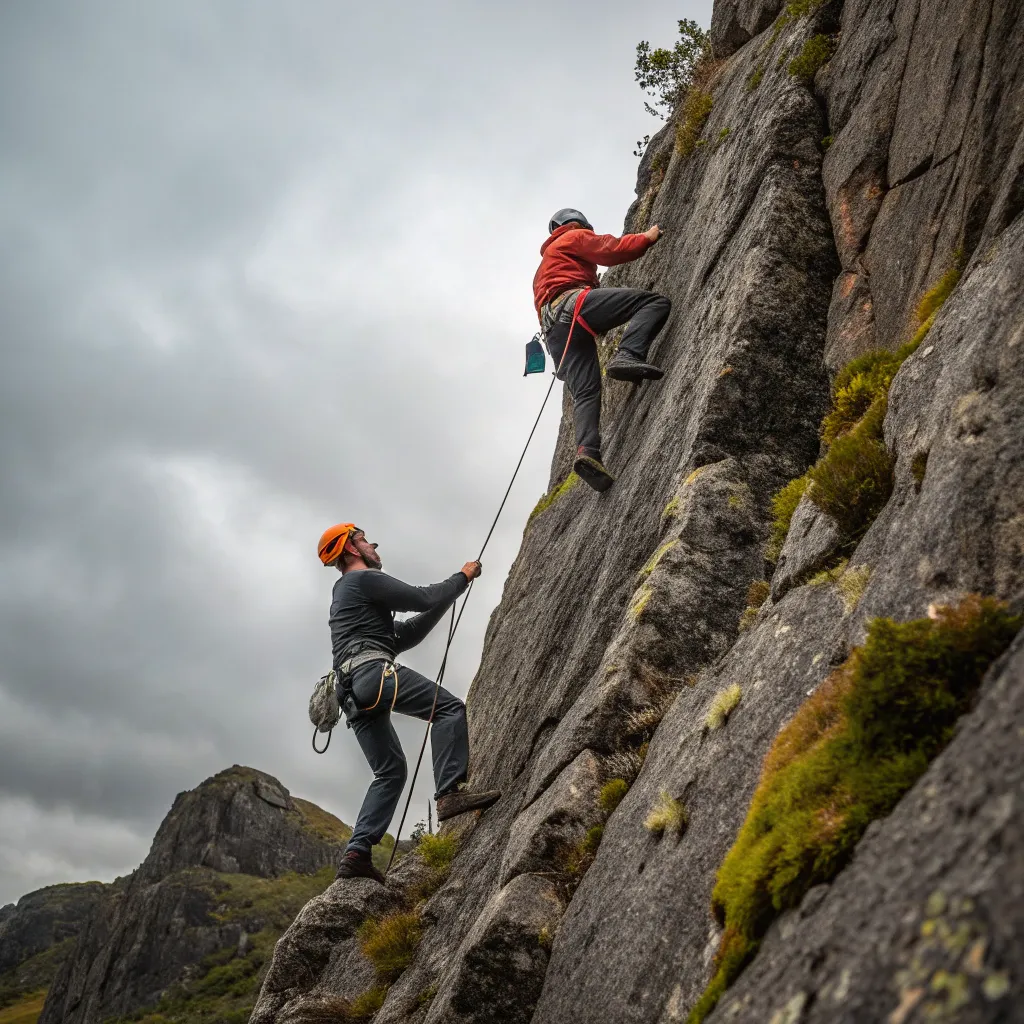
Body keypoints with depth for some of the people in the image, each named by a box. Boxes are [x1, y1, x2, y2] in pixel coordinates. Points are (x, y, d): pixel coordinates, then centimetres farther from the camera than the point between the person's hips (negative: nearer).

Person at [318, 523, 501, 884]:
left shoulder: (343, 594, 34)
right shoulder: (365, 579, 3)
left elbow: (403, 636, 31)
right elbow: (423, 599, -5)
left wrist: (446, 598, 26)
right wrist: (462, 577, 11)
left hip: (353, 693, 10)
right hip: (374, 671, -10)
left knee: (390, 771, 10)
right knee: (449, 707, -12)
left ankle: (356, 853, 0)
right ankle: (449, 793, -26)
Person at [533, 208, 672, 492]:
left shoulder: (545, 264, 44)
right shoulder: (576, 237, 21)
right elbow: (610, 250, 6)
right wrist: (647, 237, 17)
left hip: (554, 330, 7)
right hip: (574, 303, -7)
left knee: (585, 392, -6)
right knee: (655, 302, -13)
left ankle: (587, 450, -31)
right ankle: (627, 356, -38)